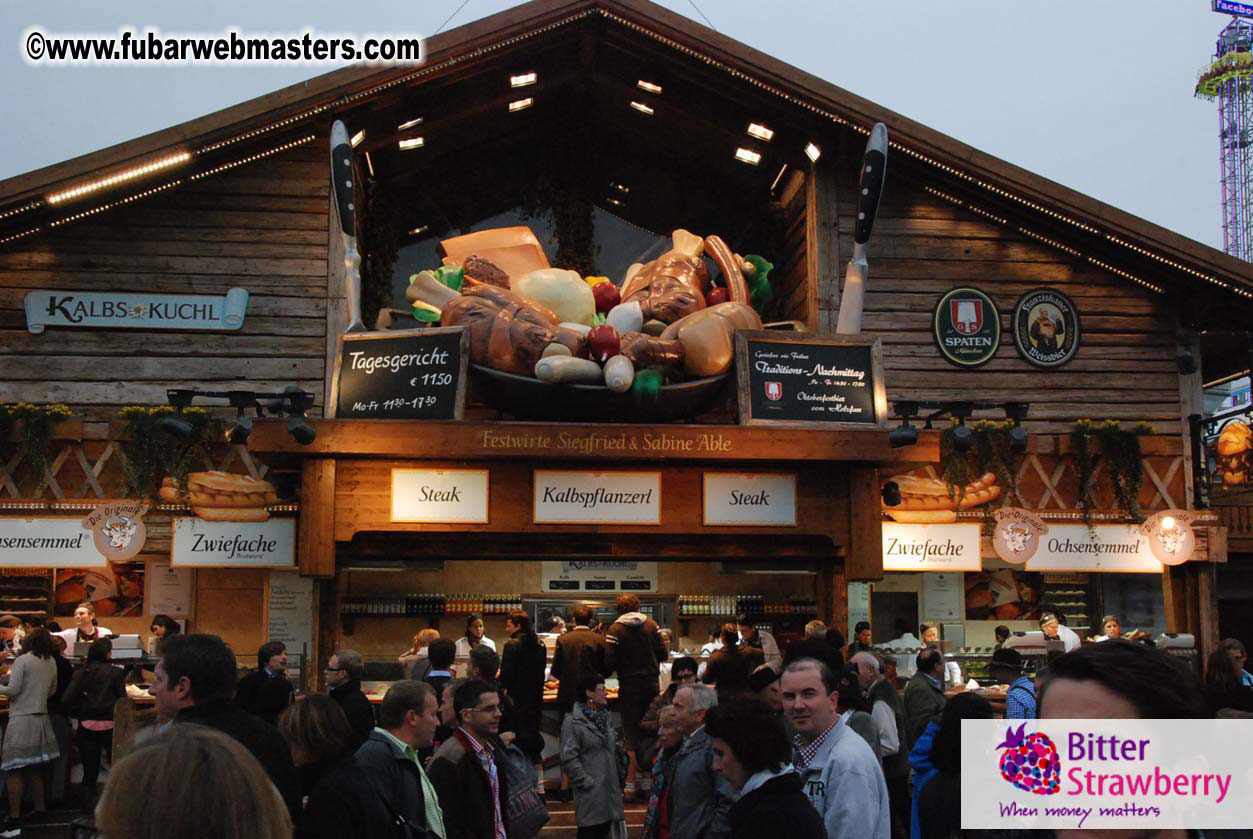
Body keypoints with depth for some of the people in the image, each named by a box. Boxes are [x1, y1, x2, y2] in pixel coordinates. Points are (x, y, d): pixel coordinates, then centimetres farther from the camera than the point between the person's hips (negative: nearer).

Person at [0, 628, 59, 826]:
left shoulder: (22, 661, -9)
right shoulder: (51, 663, 8)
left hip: (21, 719, -6)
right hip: (42, 718, 6)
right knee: (35, 768, 17)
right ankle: (40, 807, 21)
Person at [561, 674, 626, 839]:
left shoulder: (605, 718, 15)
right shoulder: (573, 722, -9)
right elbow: (569, 758, -14)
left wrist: (618, 779, 13)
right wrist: (585, 782, -15)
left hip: (610, 789, 7)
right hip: (590, 793, -7)